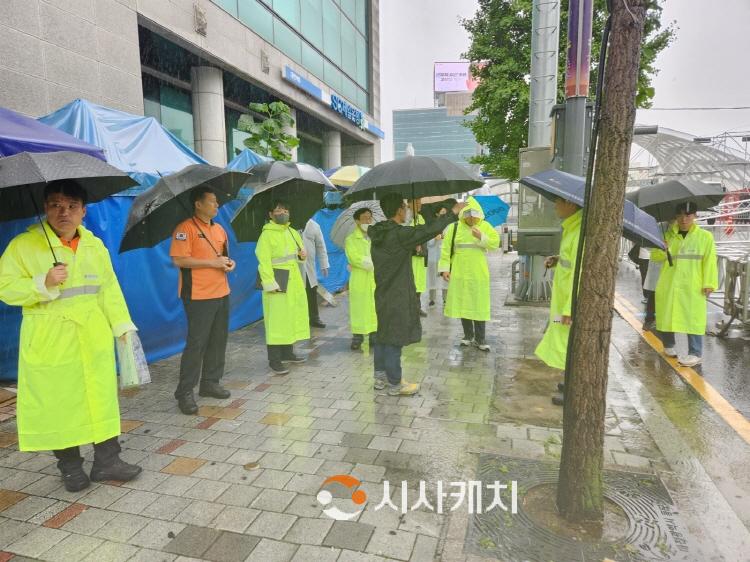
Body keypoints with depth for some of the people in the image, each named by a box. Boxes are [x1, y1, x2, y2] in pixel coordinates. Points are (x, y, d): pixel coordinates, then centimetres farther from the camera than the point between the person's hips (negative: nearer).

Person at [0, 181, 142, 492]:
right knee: (58, 404, 6)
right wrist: (43, 283, -22)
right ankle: (70, 466, 24)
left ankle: (107, 460, 20)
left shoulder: (95, 245, 8)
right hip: (49, 342, -3)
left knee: (102, 398, 7)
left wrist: (122, 325, 5)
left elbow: (109, 288, 10)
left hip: (95, 338, 4)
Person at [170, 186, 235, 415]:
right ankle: (185, 392, 6)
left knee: (218, 340, 12)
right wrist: (212, 262, -17)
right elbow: (178, 259, -16)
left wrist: (229, 262, 3)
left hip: (221, 293, 8)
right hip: (199, 296, -8)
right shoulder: (185, 228, -9)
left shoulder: (219, 229, 15)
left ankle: (210, 382, 26)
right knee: (196, 343, -5)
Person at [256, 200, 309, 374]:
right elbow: (263, 261, -16)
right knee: (277, 320, -6)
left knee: (292, 316, 14)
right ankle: (274, 360, 1)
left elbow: (300, 252, 25)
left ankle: (287, 353, 28)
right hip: (277, 281, -8)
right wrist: (270, 284, -23)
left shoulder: (293, 232, 13)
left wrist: (303, 255, 1)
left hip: (294, 280, 8)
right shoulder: (267, 234, -9)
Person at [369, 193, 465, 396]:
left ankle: (380, 377, 28)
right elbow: (430, 229, -22)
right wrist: (453, 213, -11)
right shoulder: (399, 234, -20)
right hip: (398, 297, -9)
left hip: (382, 295, 9)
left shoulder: (378, 235, 5)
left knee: (382, 336, 16)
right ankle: (395, 384, 11)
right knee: (395, 339, 0)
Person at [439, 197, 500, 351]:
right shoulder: (454, 227, 1)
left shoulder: (485, 226, 2)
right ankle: (468, 335, 23)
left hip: (479, 274, -1)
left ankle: (480, 338, 12)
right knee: (462, 304, 8)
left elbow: (495, 243, -5)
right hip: (459, 273, 1)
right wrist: (445, 268, -6)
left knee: (479, 305, 2)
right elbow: (446, 249, 0)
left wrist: (481, 237, -20)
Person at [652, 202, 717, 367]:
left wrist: (708, 283, -7)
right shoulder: (668, 235, 9)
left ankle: (695, 354, 5)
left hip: (693, 287, -2)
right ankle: (668, 345, 28)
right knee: (666, 316, 9)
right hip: (668, 284, 3)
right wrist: (662, 249, -20)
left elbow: (709, 261, 0)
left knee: (693, 319, -2)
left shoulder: (705, 236, 4)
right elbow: (655, 256, 3)